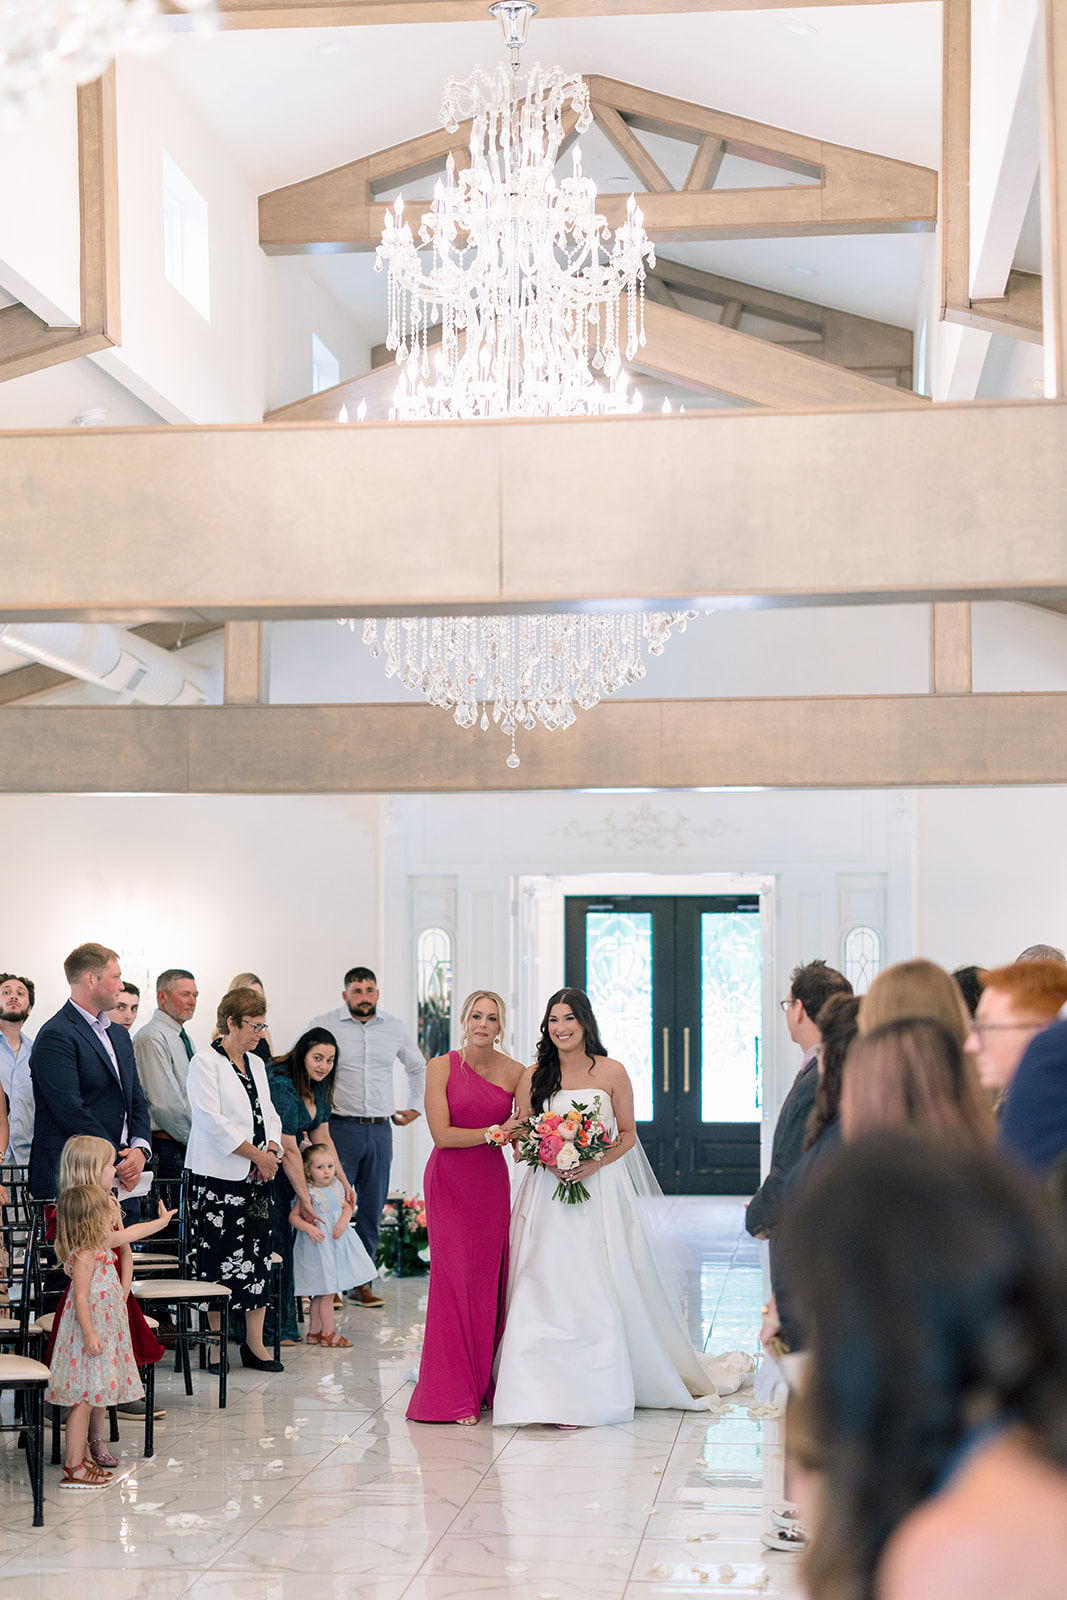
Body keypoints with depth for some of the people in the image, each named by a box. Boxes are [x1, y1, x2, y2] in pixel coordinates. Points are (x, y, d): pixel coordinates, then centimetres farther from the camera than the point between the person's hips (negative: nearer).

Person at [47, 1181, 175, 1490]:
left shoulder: (101, 1244, 11)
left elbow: (129, 1233, 29)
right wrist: (89, 1334, -26)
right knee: (84, 1400, -8)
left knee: (88, 1400, 13)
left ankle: (81, 1455, 20)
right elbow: (80, 1297, -22)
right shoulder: (85, 1255, -18)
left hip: (104, 1332, 10)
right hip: (90, 1333, -10)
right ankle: (74, 1467, -7)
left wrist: (161, 1221, 42)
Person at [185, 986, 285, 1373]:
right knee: (220, 1258, -5)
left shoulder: (255, 1064, 16)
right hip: (219, 1177, -7)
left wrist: (271, 1151, -3)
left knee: (259, 1257, 5)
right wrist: (256, 1154, -14)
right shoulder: (205, 1064, -7)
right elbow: (212, 1122, -15)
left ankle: (255, 1343, 11)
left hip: (257, 1177, 7)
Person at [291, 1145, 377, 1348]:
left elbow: (347, 1207, 10)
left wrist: (343, 1221, -9)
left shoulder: (337, 1188, 7)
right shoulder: (308, 1193, -11)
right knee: (326, 1291, -4)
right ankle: (328, 1334, 6)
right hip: (318, 1244, -6)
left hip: (337, 1242, 6)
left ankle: (314, 1331, 22)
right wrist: (308, 1228, -24)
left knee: (321, 1292, 13)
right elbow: (293, 1216, -10)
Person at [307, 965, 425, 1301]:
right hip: (340, 1128, -3)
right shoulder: (323, 1025, -2)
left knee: (371, 1211, 6)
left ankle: (362, 1283, 13)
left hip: (380, 1131, 4)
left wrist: (416, 1107, 21)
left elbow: (418, 1067, 27)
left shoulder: (394, 1028, 10)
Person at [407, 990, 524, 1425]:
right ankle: (452, 1395, -1)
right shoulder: (442, 1067, -3)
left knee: (491, 1279, 2)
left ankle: (487, 1385, 13)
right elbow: (441, 1133, -9)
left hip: (492, 1183, 3)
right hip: (449, 1182, -3)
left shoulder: (515, 1073, 4)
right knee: (454, 1278, -6)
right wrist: (496, 1132, -13)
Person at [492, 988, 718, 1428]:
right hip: (549, 1195, 1)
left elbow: (628, 1135, 4)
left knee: (604, 1289, -4)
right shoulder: (533, 1077, 4)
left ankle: (600, 1388, 6)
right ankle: (558, 1392, 2)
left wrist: (595, 1163, -12)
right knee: (550, 1289, -5)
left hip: (602, 1190, -1)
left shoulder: (612, 1072, 0)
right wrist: (550, 1161, -12)